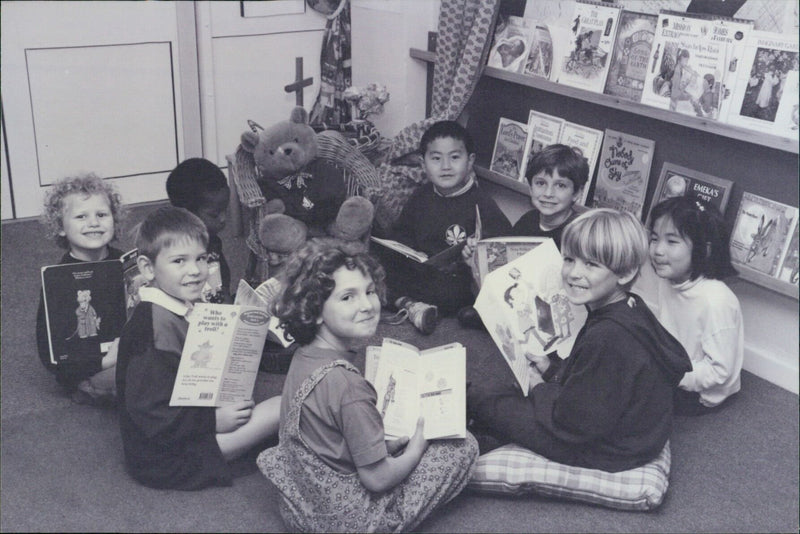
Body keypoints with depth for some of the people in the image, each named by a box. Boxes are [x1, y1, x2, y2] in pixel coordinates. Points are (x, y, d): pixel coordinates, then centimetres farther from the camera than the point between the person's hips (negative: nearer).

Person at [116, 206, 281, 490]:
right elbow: (152, 418, -26)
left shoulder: (187, 310, 8)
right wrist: (215, 421, -21)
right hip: (165, 460, -10)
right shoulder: (154, 329, -24)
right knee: (282, 408, -14)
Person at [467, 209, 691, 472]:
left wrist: (541, 388, -9)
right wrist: (551, 367, 2)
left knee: (480, 398, 3)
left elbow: (573, 425, -27)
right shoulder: (630, 309, -4)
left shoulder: (608, 339, -35)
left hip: (602, 453, -9)